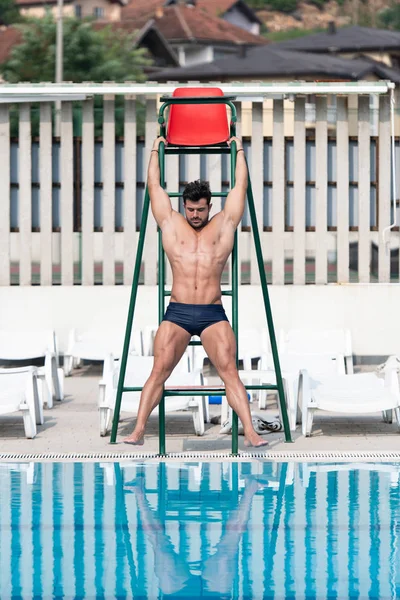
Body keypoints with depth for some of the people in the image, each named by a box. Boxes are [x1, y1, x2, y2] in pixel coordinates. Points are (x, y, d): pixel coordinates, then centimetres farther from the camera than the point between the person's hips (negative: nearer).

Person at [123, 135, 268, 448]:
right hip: (177, 313, 1)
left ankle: (251, 433, -16)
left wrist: (239, 150, 24)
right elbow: (154, 185, 19)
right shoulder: (171, 224, 12)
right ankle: (138, 431, -11)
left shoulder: (223, 225, 11)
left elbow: (240, 186, 16)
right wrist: (156, 150, 27)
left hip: (213, 315, 0)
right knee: (159, 371, -9)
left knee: (229, 371, -11)